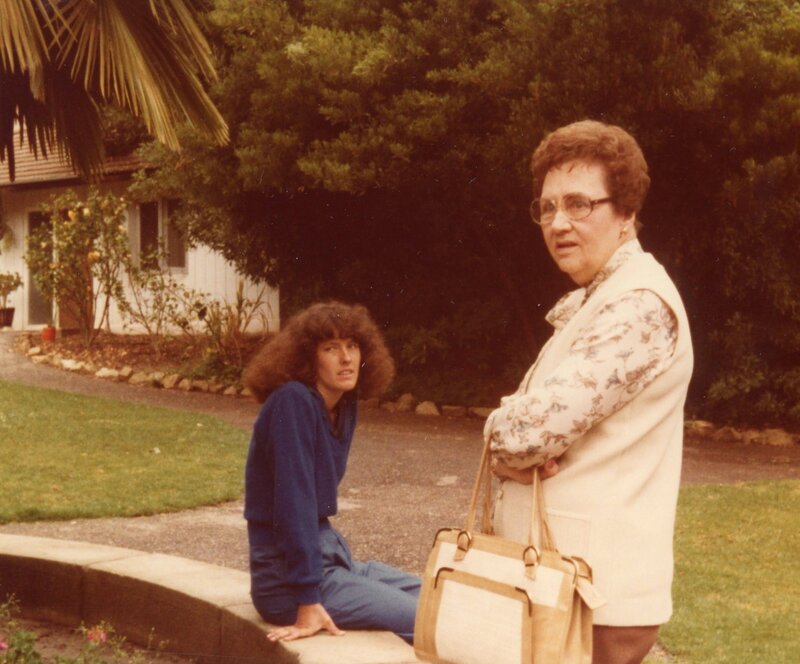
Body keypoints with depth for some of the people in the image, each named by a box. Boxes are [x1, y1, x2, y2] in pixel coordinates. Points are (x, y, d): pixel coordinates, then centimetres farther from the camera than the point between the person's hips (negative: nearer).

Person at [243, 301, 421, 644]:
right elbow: (294, 501, -25)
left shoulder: (345, 407, 7)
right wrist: (308, 603, -27)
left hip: (328, 553, 9)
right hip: (289, 576, -9)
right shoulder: (293, 402, -19)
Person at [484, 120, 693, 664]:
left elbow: (528, 429, -26)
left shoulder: (638, 306, -18)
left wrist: (505, 432, -4)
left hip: (592, 598, -10)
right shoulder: (594, 302, 15)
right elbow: (527, 428, 13)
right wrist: (523, 448, -9)